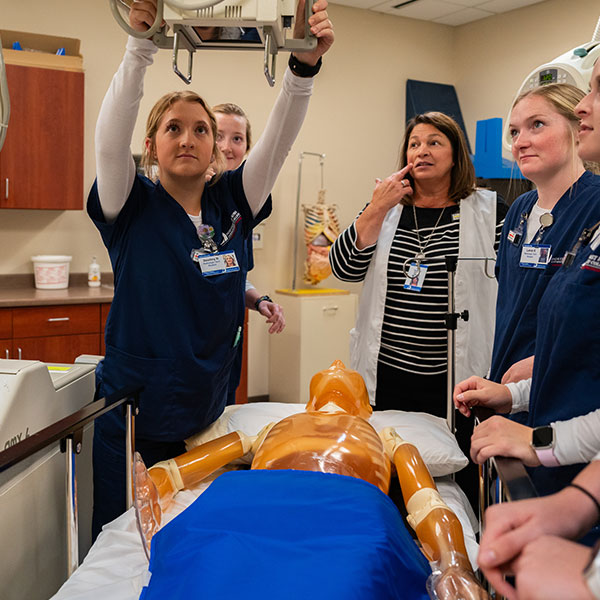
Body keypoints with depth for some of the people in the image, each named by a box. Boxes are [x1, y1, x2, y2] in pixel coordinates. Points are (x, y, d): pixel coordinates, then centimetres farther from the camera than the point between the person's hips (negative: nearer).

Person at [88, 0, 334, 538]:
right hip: (131, 418, -2)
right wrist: (142, 47, -34)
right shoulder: (132, 208, -5)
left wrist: (305, 65, -26)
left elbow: (279, 138, -10)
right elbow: (111, 138, -22)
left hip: (205, 413, 3)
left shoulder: (233, 203, 2)